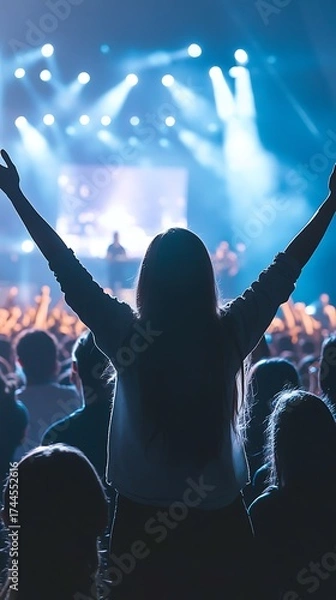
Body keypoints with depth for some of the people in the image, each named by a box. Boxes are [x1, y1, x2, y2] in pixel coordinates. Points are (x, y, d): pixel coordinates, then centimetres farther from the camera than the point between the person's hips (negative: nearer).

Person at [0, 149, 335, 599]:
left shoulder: (128, 336, -11)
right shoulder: (231, 334, -7)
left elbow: (67, 268, -5)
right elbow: (284, 271, 3)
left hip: (143, 520, -1)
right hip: (220, 521, 1)